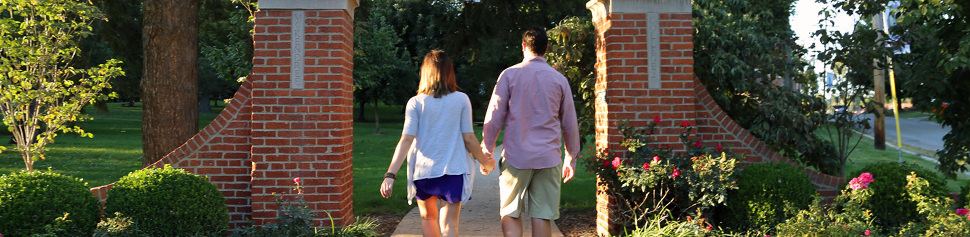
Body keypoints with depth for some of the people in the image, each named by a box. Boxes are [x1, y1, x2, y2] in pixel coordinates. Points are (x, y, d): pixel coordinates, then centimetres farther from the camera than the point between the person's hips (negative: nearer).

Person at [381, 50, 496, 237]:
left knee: (428, 218, 22)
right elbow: (469, 138, -3)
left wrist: (390, 175, -10)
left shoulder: (416, 103, -3)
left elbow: (406, 140, -10)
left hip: (423, 171, 1)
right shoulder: (461, 100, -3)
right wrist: (485, 162, 13)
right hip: (454, 169, 0)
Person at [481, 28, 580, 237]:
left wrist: (487, 150, 7)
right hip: (549, 157, 2)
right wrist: (571, 157, 20)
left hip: (516, 157, -1)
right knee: (543, 217, 4)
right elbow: (570, 123, 11)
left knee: (510, 214, 7)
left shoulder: (509, 75, 1)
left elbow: (495, 116, -1)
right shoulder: (559, 79, 7)